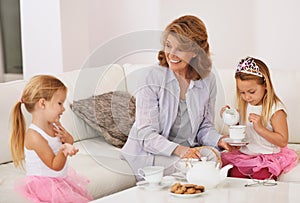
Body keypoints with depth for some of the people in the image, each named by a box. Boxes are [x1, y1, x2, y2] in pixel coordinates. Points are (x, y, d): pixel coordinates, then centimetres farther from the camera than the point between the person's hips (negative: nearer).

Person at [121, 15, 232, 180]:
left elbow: (205, 126, 12)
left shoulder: (207, 80, 3)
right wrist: (177, 150, -33)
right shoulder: (152, 77, -11)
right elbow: (146, 134, -15)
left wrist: (219, 140, -12)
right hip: (148, 154, -4)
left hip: (188, 150, 5)